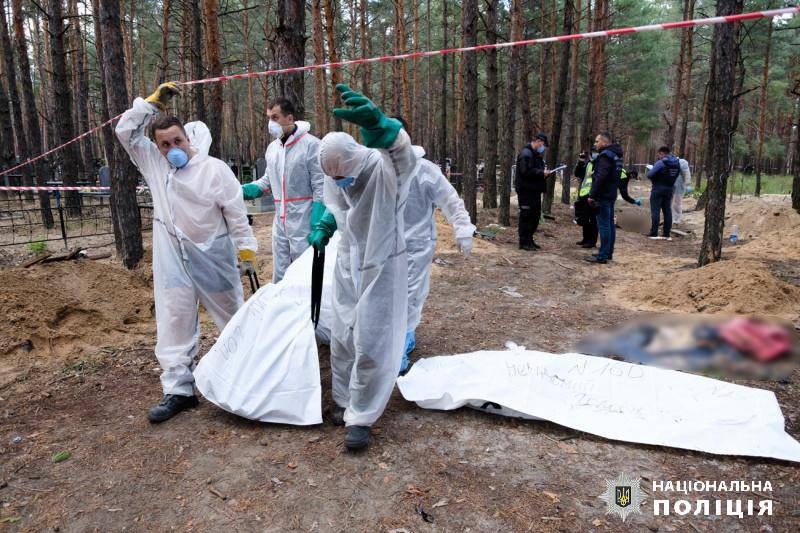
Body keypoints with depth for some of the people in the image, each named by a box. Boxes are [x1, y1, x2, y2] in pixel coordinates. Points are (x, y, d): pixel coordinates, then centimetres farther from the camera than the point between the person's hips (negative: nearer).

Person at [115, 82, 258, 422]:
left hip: (213, 256, -3)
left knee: (233, 314, 11)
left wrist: (247, 248, -8)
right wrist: (152, 103, -2)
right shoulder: (153, 163, 3)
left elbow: (236, 213, -8)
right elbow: (126, 131, 4)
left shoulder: (214, 169, -10)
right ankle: (178, 389, 12)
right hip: (172, 259, 4)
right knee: (174, 322, 4)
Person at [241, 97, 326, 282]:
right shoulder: (272, 147, 10)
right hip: (280, 221, 7)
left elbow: (321, 187, -13)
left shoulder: (311, 144, -11)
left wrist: (318, 226, -16)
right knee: (279, 275, 15)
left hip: (303, 221, -7)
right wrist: (241, 191, 6)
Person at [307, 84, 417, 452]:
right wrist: (323, 227, -3)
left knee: (371, 343, -3)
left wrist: (377, 124, -73)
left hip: (382, 267, -6)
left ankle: (360, 418, 14)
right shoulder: (334, 177, -6)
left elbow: (400, 148, -51)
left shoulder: (385, 168, -26)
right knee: (343, 337, 15)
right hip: (347, 265, 6)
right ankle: (345, 400, 35)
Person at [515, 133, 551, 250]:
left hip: (534, 191, 11)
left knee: (535, 215, 13)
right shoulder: (526, 154, -13)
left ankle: (529, 240, 22)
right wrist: (542, 173, -18)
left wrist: (544, 173, 8)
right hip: (526, 191, -10)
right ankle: (524, 242, 0)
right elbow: (526, 171, -24)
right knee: (526, 216, -6)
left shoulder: (536, 155, 21)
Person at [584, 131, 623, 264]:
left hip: (603, 196, -10)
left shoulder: (605, 156, -15)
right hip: (611, 195, 10)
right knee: (610, 224, 14)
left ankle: (603, 256, -6)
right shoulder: (615, 155, 16)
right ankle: (609, 253, 22)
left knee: (604, 225, -8)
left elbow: (600, 178, -24)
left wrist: (592, 195, -21)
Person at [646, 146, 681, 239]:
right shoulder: (677, 163, 8)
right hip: (669, 189, 7)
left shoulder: (661, 162, -15)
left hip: (658, 189, -7)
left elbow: (649, 174, -17)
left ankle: (654, 233, -3)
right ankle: (666, 233, 13)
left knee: (655, 211, -3)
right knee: (667, 211, 10)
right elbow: (677, 175, 11)